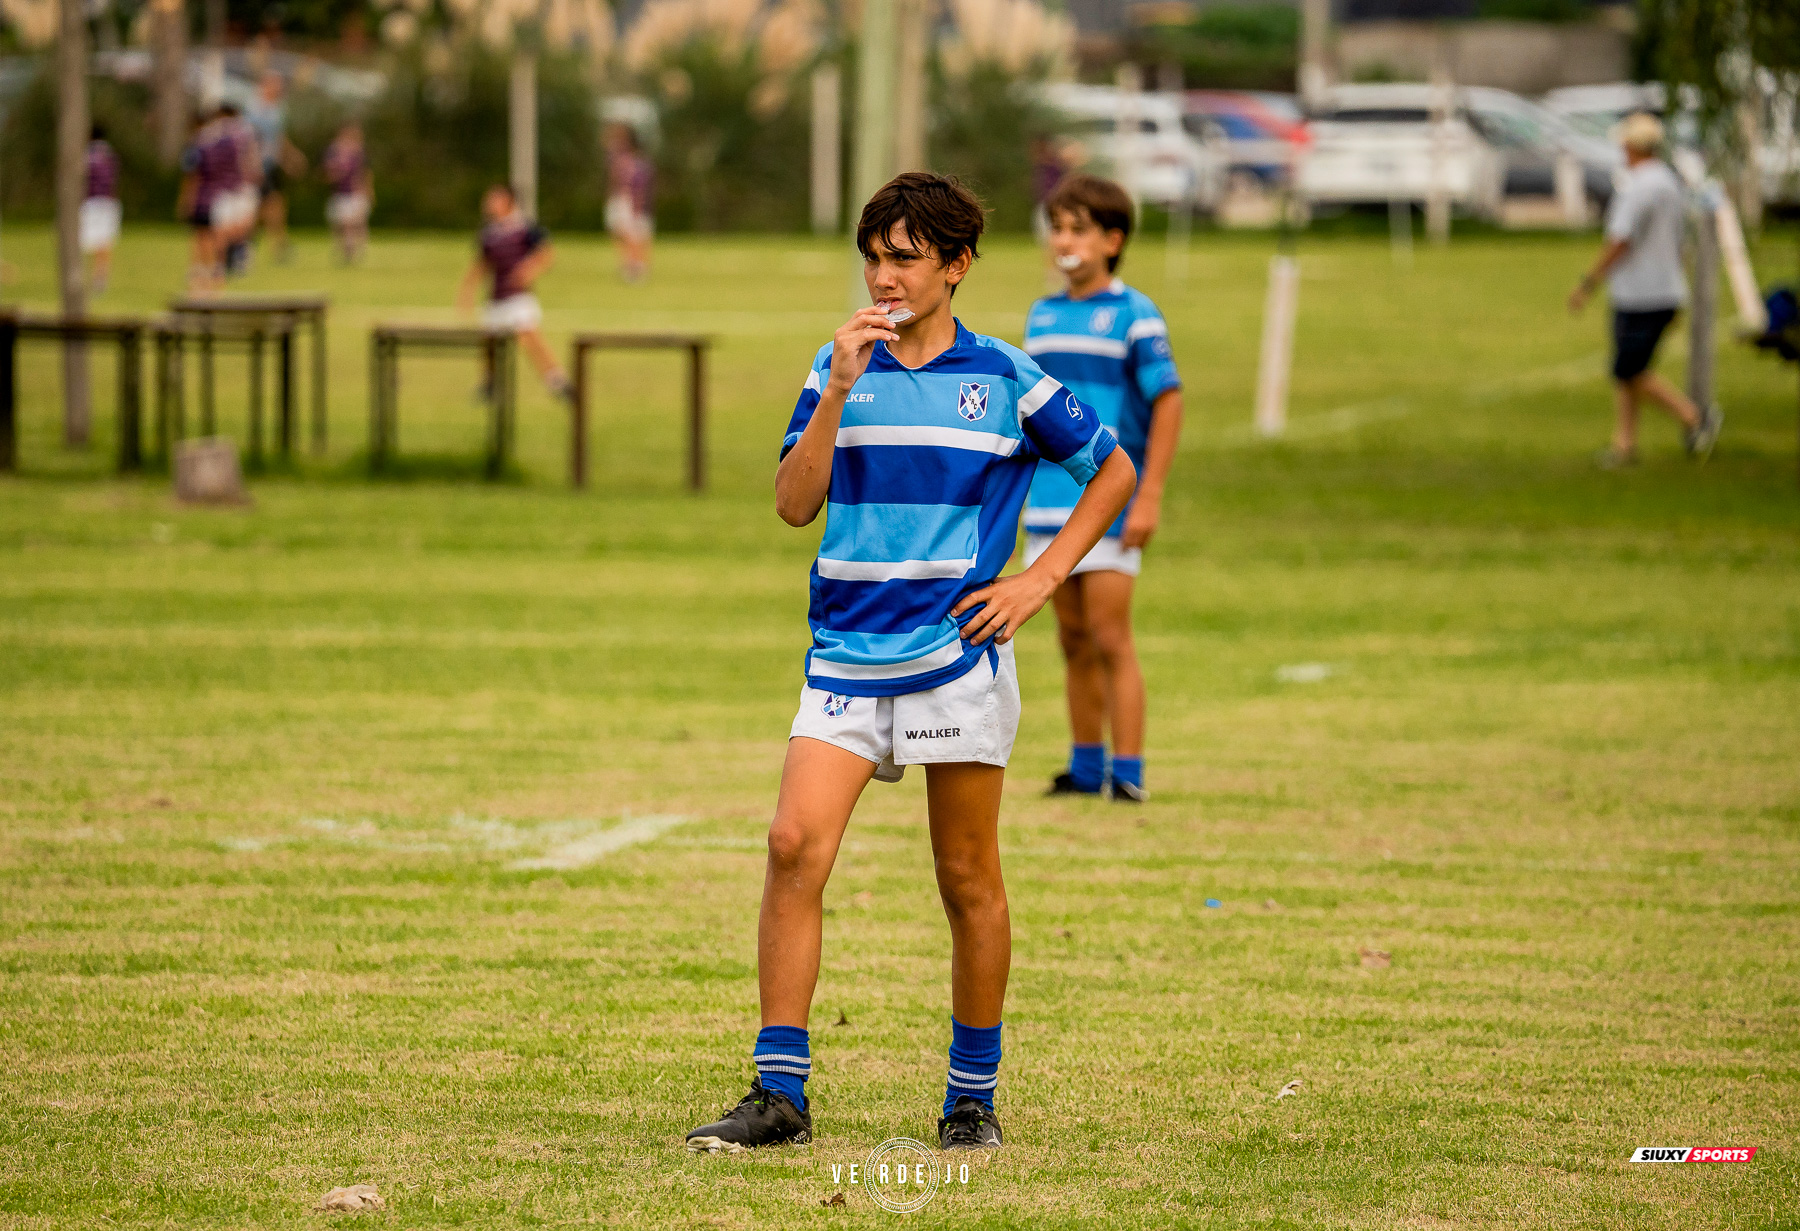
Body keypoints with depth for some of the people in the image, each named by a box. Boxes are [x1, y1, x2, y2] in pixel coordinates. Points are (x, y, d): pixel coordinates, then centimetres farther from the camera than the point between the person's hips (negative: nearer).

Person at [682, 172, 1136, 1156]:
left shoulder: (1004, 378, 2)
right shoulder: (839, 369, 7)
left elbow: (1112, 471, 12)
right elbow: (794, 504, -2)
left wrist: (1039, 581, 3)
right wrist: (839, 390, -13)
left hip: (959, 655, -1)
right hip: (847, 652, 1)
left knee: (968, 879, 4)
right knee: (795, 845, -14)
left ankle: (973, 1098, 17)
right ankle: (779, 1094, -12)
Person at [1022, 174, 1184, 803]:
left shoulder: (1133, 315, -6)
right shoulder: (1042, 316, 12)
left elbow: (1168, 403, -9)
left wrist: (1149, 497, -14)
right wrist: (1027, 490, 19)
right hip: (1049, 504, 6)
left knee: (1110, 638, -8)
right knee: (1074, 641, 10)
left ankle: (1128, 771, -4)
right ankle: (1086, 766, 19)